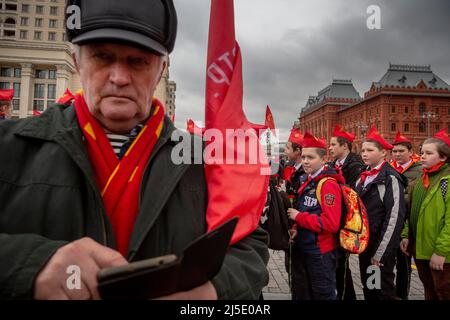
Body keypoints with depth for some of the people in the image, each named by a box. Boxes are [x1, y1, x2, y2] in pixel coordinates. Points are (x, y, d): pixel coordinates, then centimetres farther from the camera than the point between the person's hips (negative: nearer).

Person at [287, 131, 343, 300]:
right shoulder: (307, 181, 8)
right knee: (301, 293, 21)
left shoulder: (328, 184, -19)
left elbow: (331, 223, -27)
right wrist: (295, 225, 0)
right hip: (303, 248, 8)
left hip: (320, 252, -8)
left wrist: (298, 217, -20)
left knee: (323, 294, 9)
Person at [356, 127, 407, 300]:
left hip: (382, 248, -7)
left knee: (384, 291, 6)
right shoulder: (363, 178, 9)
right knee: (368, 289, 18)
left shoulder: (390, 178, -13)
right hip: (364, 245, 7)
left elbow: (394, 218, -18)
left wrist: (380, 253, -18)